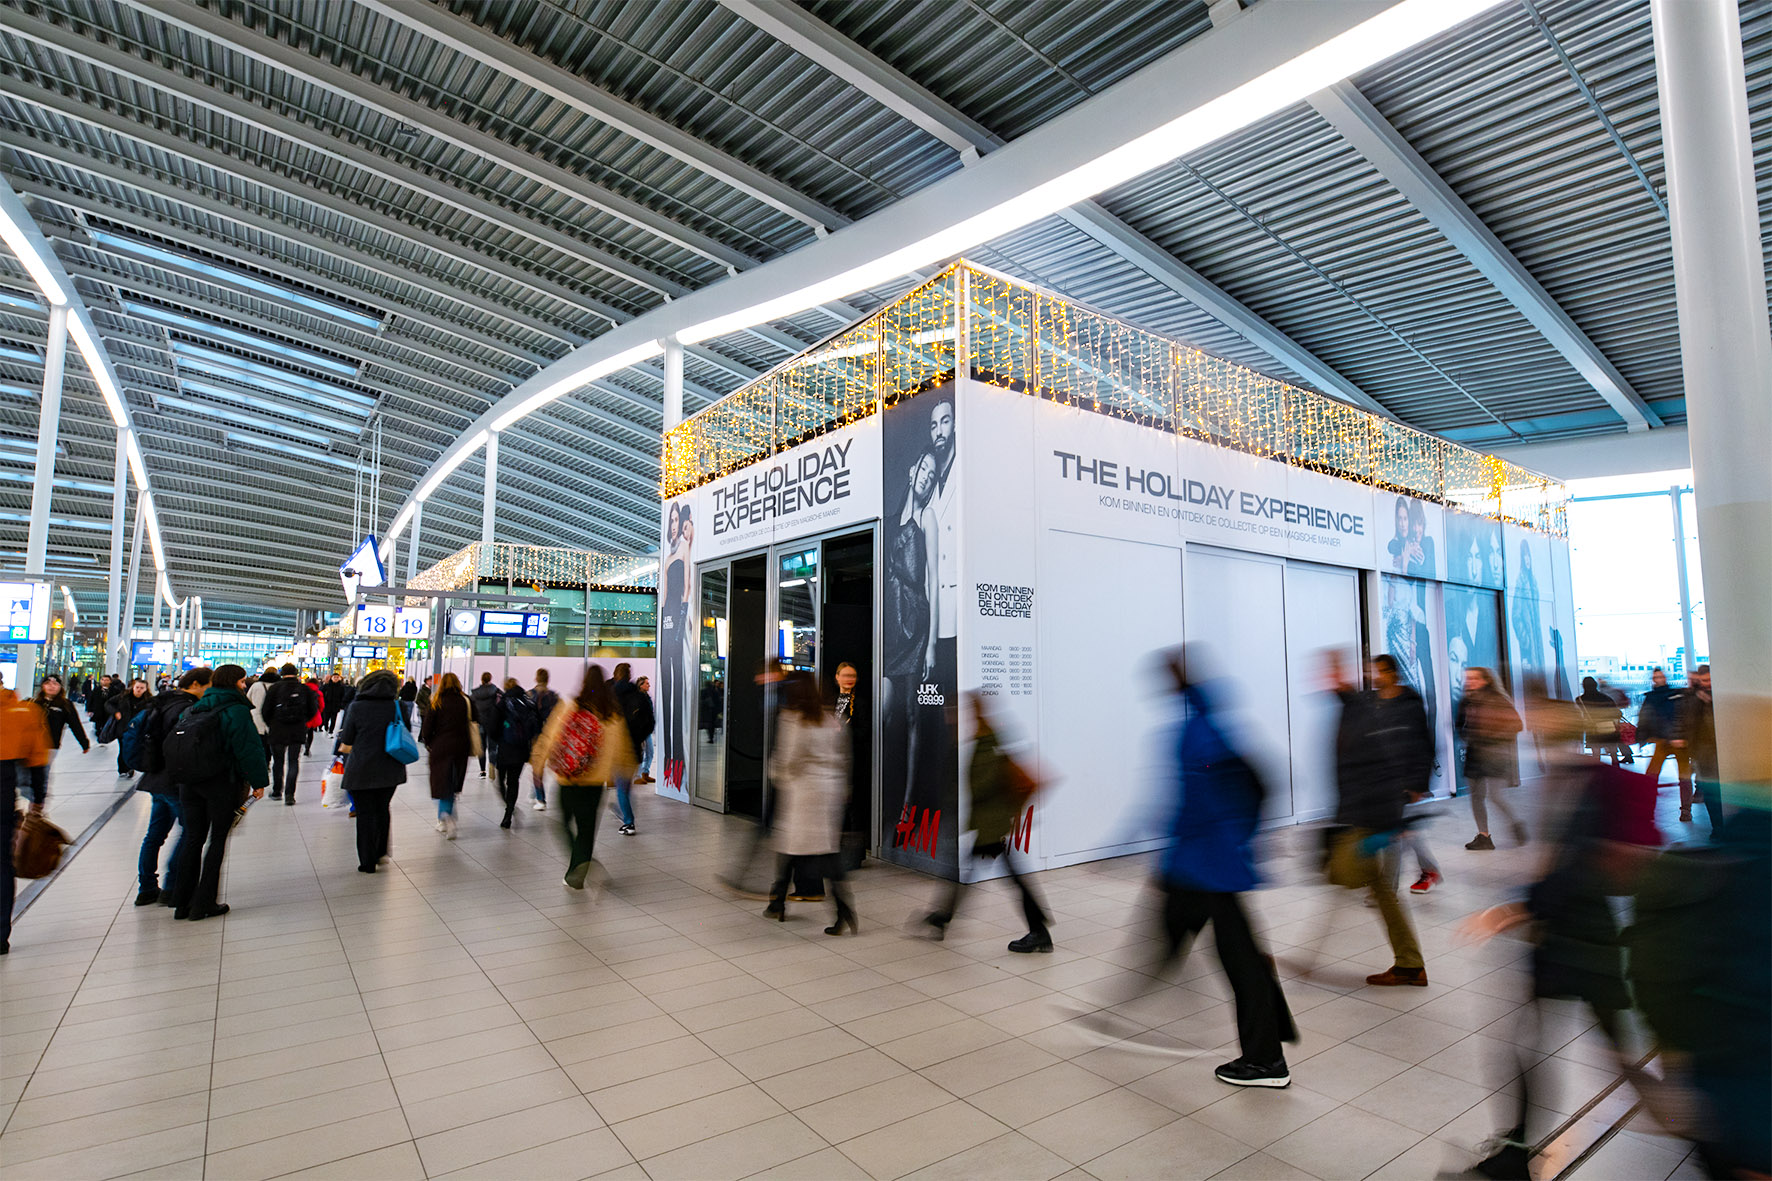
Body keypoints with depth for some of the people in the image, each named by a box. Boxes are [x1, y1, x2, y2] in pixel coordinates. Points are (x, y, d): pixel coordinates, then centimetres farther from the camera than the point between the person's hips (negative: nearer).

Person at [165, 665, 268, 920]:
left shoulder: (193, 710, 11)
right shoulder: (237, 711, -11)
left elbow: (171, 747, 13)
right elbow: (249, 749, -15)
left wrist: (183, 775, 19)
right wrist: (258, 782, -8)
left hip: (188, 783, 6)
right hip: (222, 783, -6)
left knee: (193, 839, 14)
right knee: (218, 840, 4)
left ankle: (183, 903, 17)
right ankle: (204, 903, 5)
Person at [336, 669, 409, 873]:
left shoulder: (356, 707, -8)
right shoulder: (399, 707, -3)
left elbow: (346, 746, -3)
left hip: (362, 770, -2)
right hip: (391, 770, 2)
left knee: (365, 814, 8)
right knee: (382, 810, 21)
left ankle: (368, 862, 13)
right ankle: (381, 852, 25)